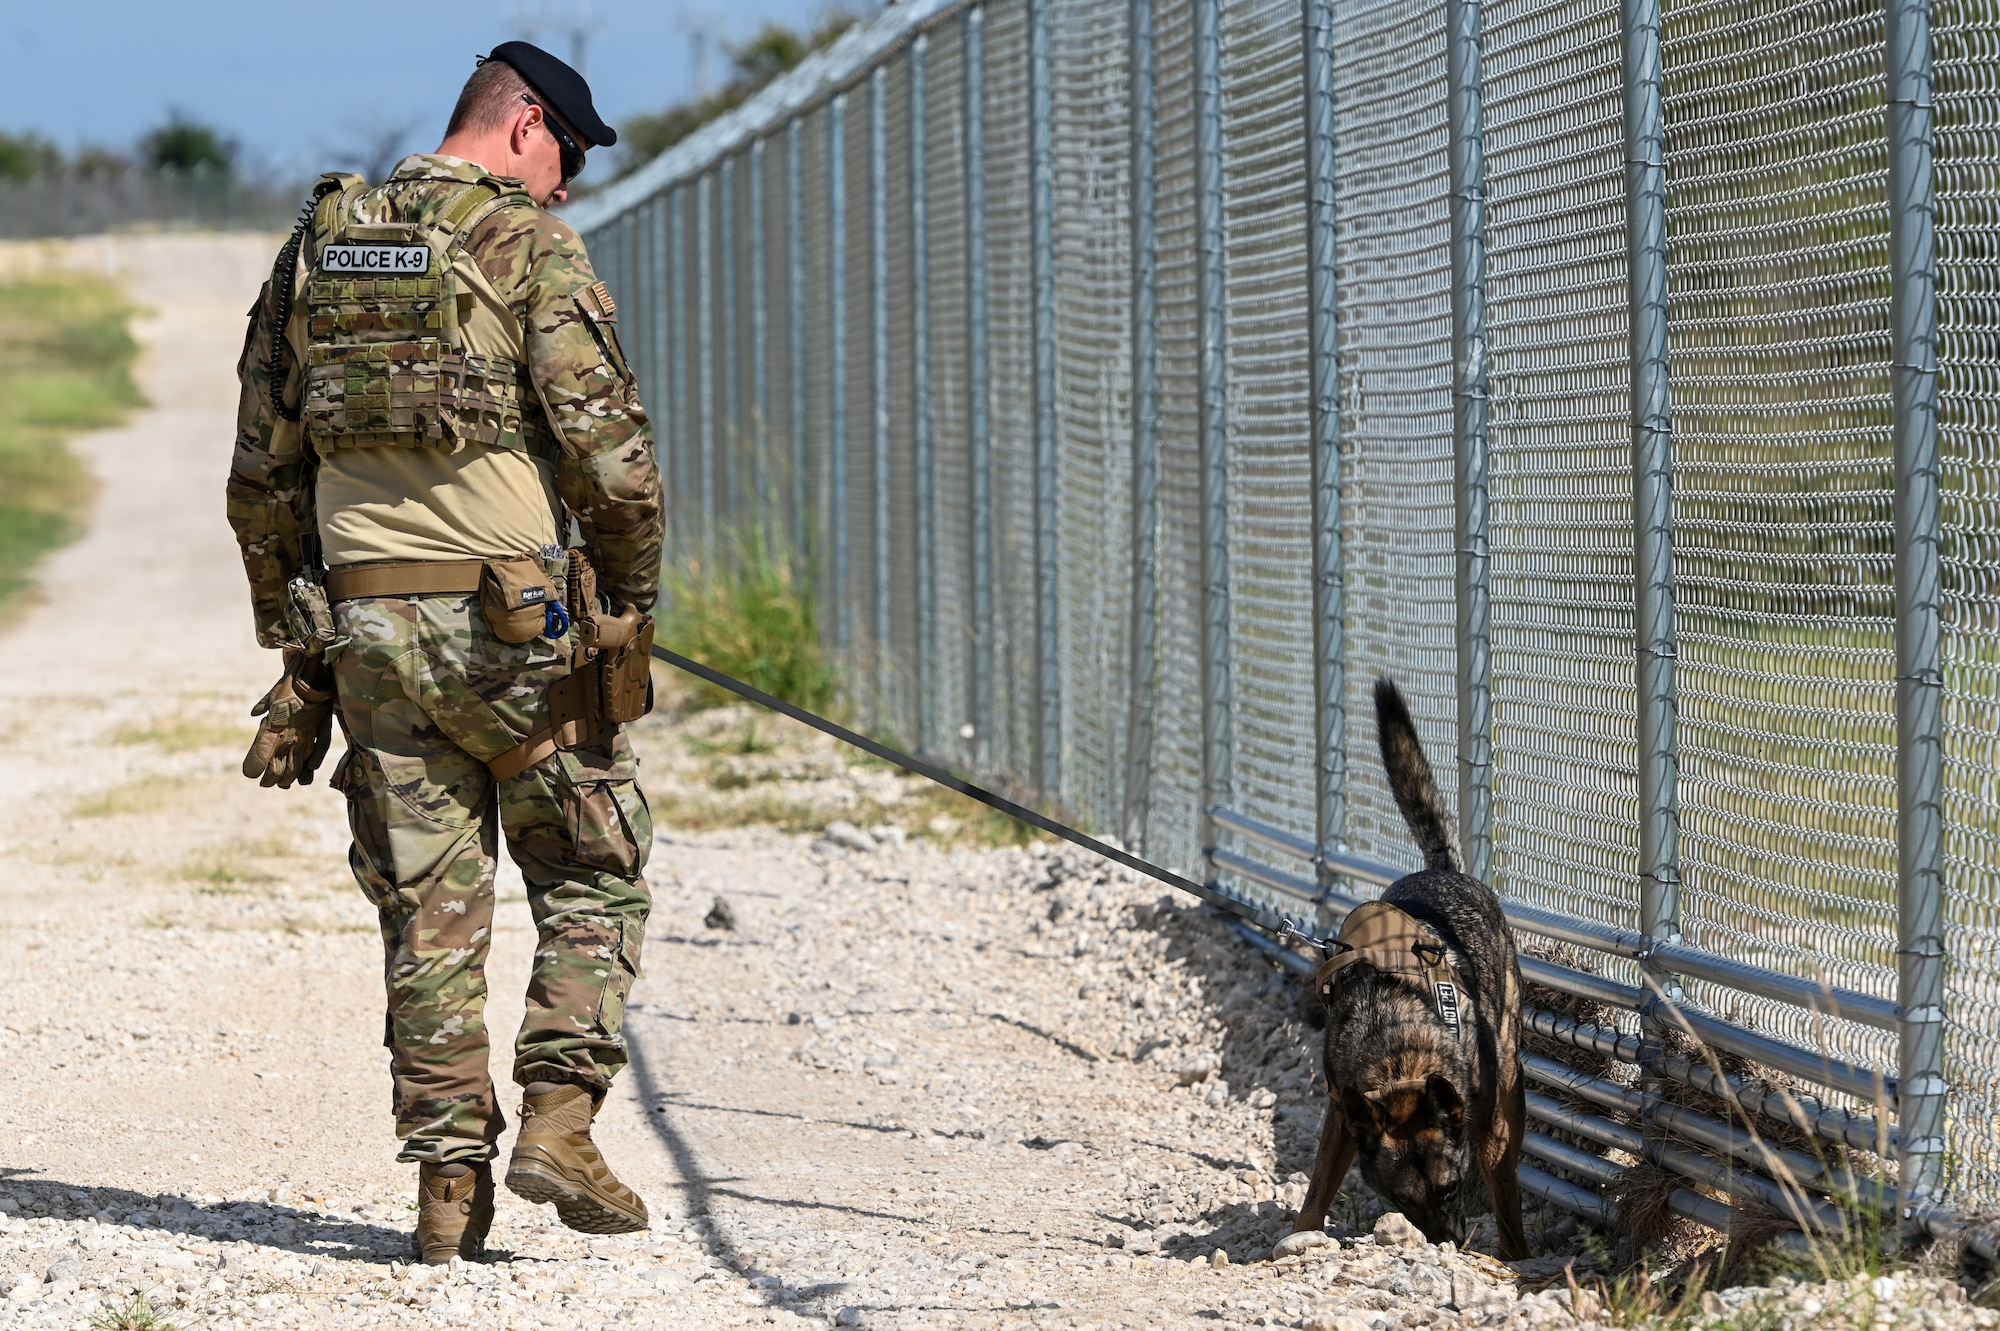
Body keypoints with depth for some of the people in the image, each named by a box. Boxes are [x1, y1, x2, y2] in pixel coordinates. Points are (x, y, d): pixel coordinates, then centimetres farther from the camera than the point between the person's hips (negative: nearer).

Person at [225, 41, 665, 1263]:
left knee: (428, 911, 9)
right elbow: (610, 452, -14)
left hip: (367, 624, 5)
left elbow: (264, 473, 14)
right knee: (593, 879, 10)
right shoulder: (530, 245, -7)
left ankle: (447, 1182, 7)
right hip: (515, 620, -5)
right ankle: (557, 1121, -2)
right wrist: (631, 607, 1)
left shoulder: (318, 249, 11)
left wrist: (296, 650, 19)